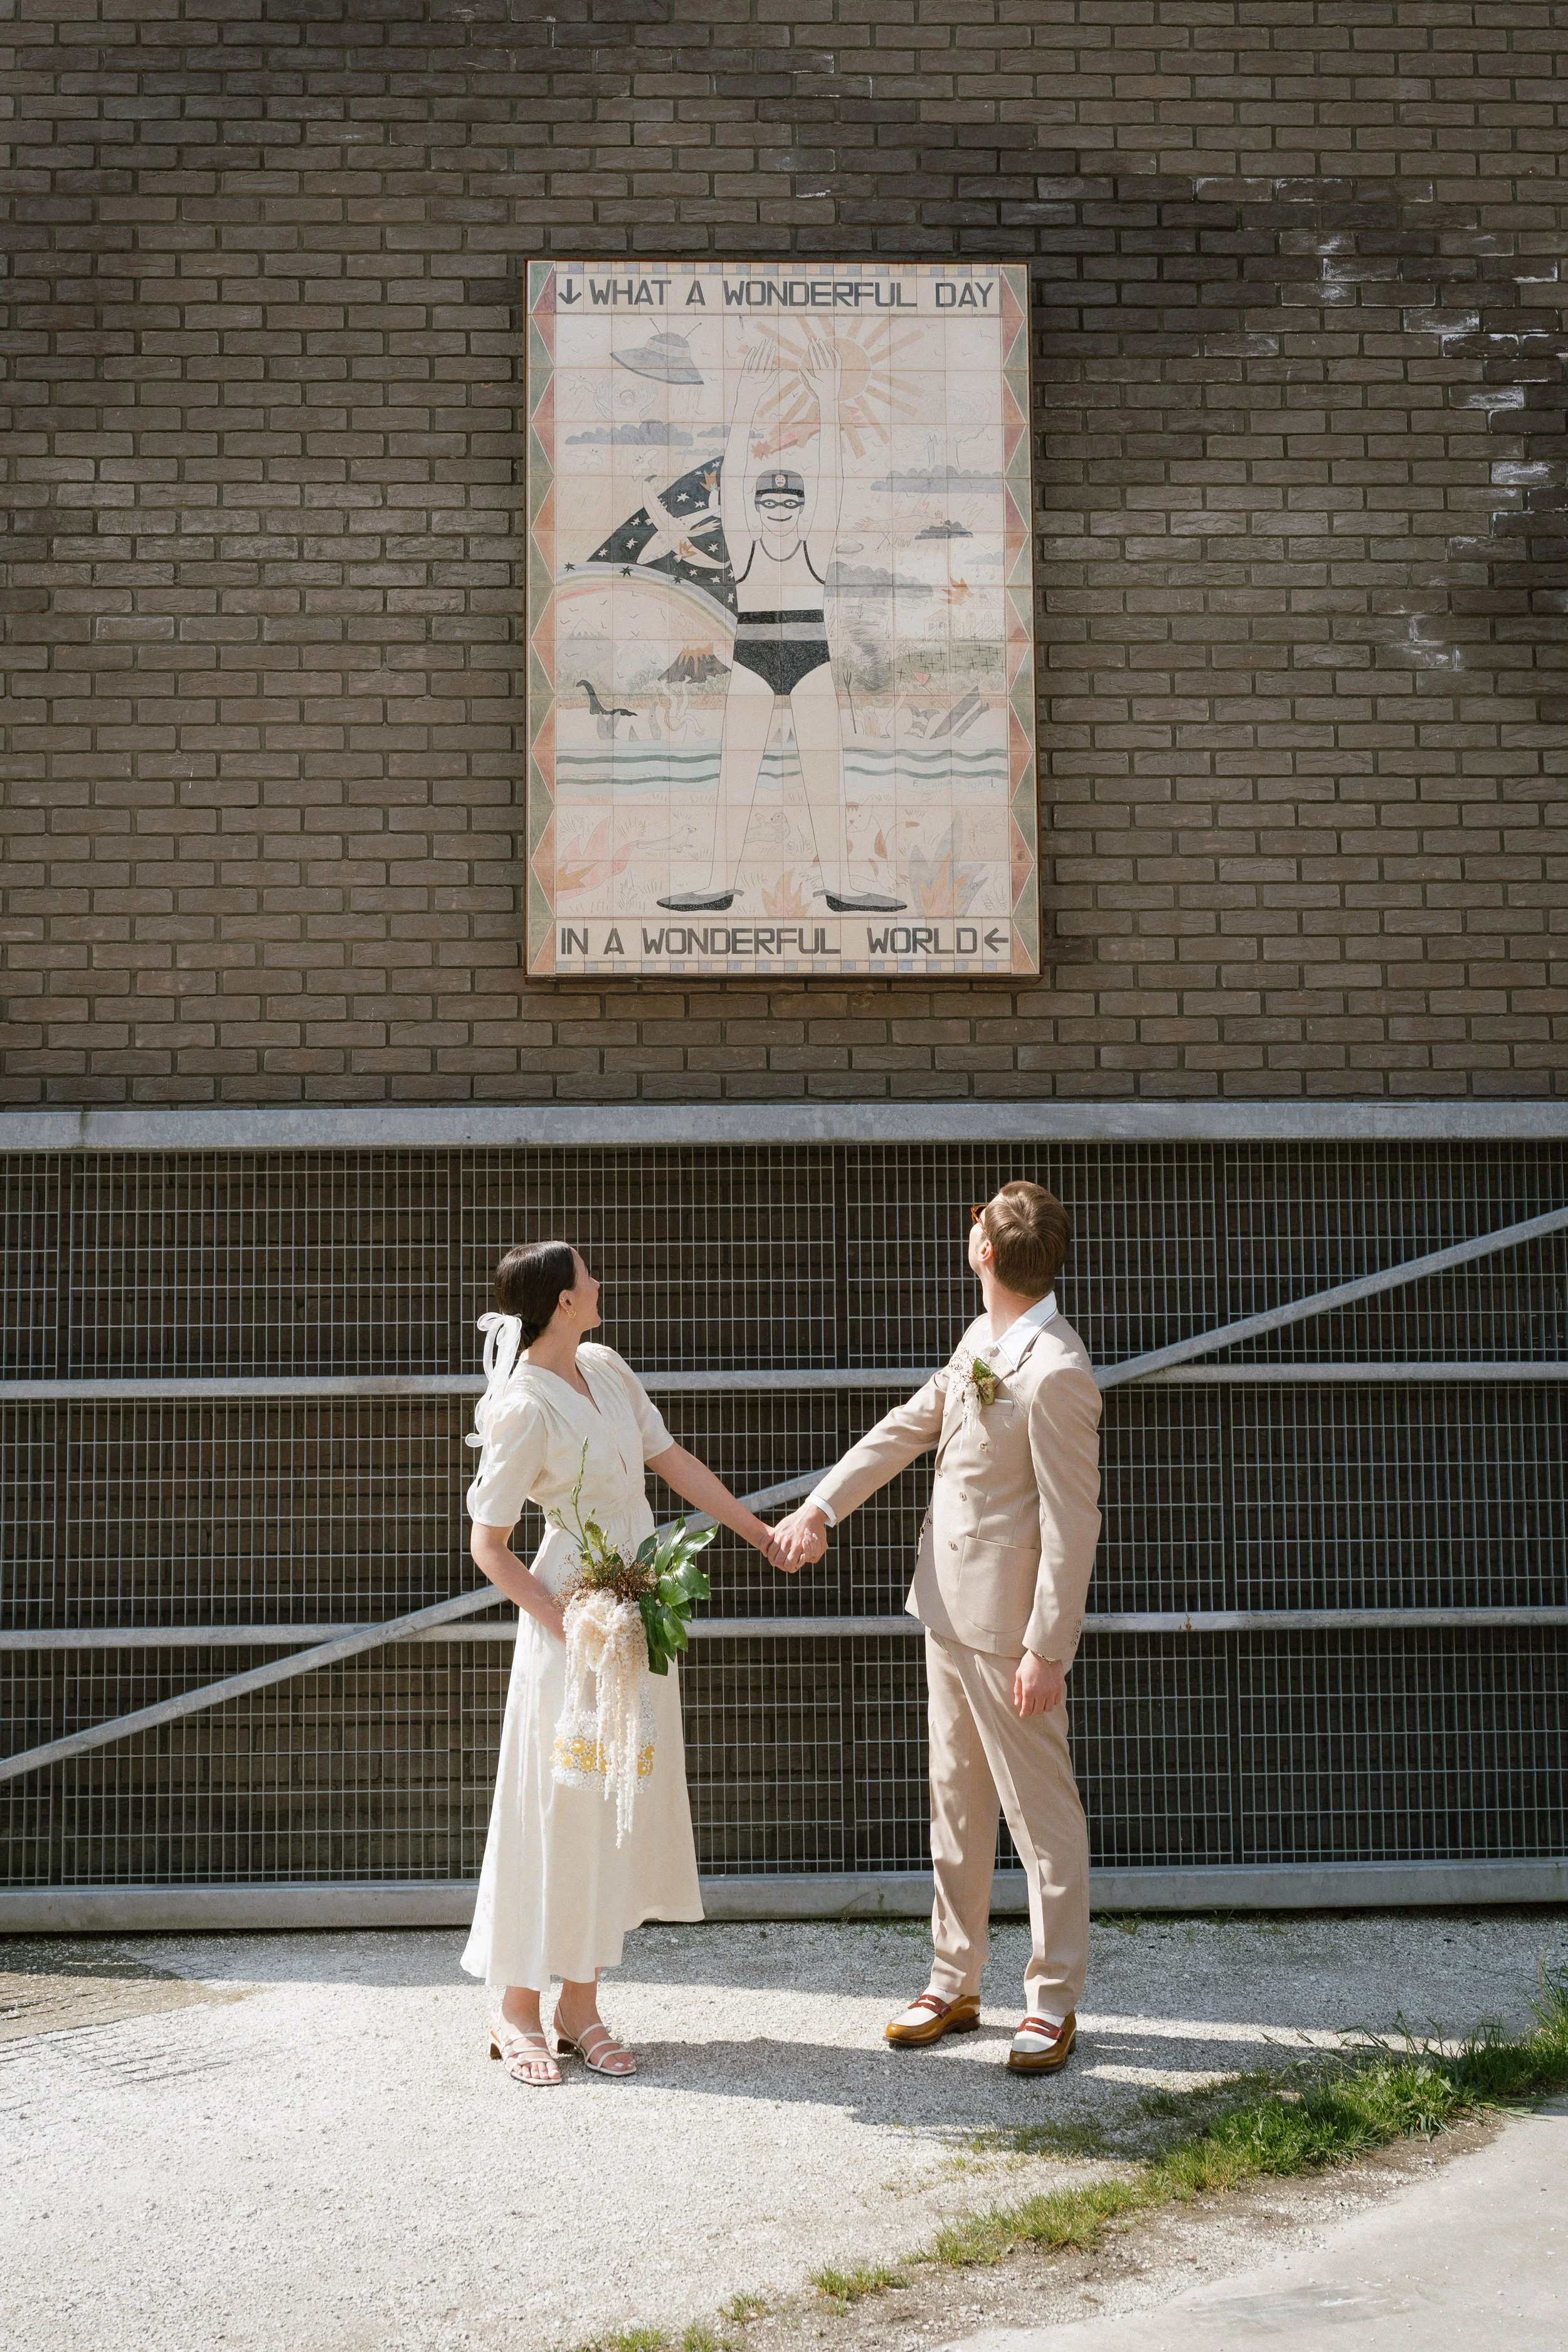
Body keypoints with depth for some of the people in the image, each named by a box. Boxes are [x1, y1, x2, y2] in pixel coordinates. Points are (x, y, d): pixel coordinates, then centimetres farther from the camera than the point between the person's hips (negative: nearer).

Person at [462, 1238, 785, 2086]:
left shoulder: (605, 1368, 4)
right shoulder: (524, 1409, -18)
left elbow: (675, 1462, 12)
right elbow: (488, 1546, -15)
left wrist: (764, 1533, 13)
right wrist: (565, 1625, -22)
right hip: (575, 1615, -8)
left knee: (626, 1805, 10)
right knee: (559, 1807, 0)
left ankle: (581, 2005, 20)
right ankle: (518, 2012, 13)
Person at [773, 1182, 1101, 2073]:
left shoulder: (1056, 1374, -22)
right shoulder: (982, 1341, 6)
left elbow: (1073, 1524, -21)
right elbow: (908, 1428, 17)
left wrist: (1048, 1650, -19)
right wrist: (823, 1505, 10)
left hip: (1010, 1629, -9)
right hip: (951, 1609, 9)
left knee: (1042, 1813, 4)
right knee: (956, 1801, 17)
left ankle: (1055, 2003, 16)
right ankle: (955, 1983, 28)